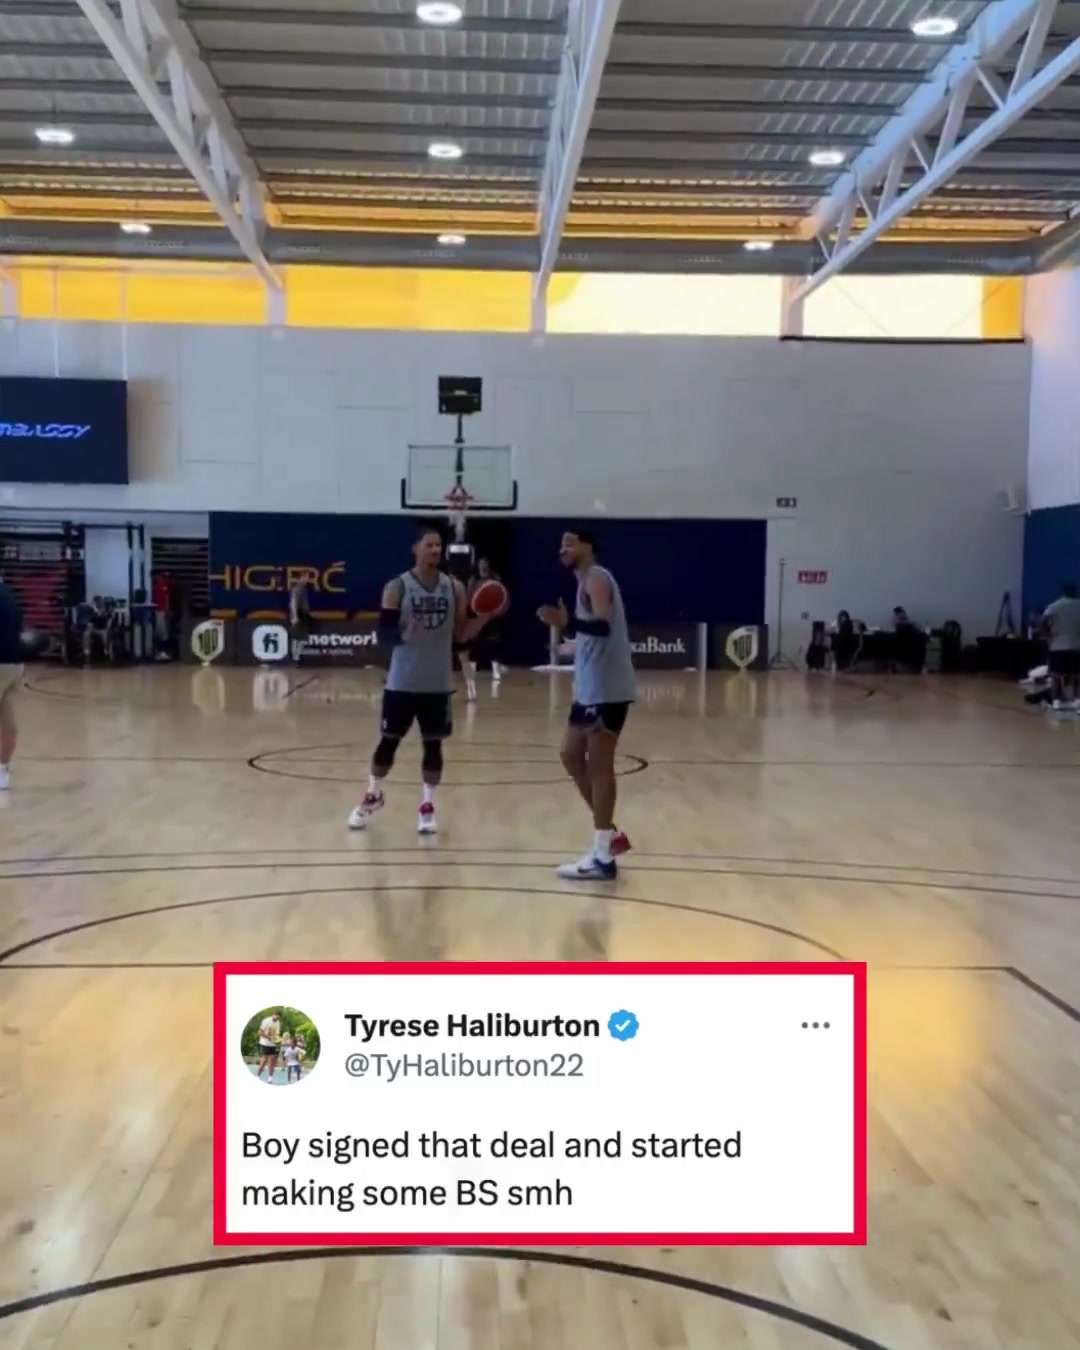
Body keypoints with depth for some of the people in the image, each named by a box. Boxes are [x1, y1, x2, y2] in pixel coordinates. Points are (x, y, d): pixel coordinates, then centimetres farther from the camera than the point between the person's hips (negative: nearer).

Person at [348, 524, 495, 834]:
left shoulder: (455, 588, 2)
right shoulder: (397, 587, -6)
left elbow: (461, 636, 4)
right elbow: (383, 635, -11)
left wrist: (484, 616, -13)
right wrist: (404, 634, -32)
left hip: (438, 684, 2)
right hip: (402, 682, -2)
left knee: (433, 744, 5)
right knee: (389, 741, 9)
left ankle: (427, 807, 16)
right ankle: (373, 796, 29)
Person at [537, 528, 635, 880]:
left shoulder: (596, 578, -11)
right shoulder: (586, 582, 20)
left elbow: (603, 626, -27)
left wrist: (566, 621, -33)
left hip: (607, 689, -10)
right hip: (591, 687, 10)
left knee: (599, 766, -7)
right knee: (571, 755, 15)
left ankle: (602, 858, -2)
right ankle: (610, 835, 21)